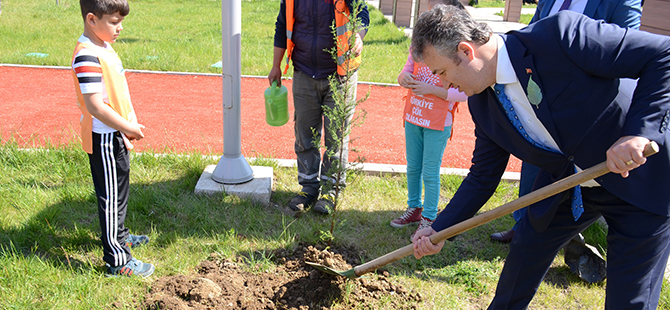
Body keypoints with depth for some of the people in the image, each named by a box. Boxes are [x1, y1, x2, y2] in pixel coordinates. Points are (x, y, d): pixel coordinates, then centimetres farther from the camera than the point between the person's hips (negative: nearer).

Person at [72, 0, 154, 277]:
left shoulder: (104, 47, 8)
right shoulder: (87, 57, -24)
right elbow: (95, 106, -27)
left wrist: (127, 125, 11)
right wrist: (129, 127, -19)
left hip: (116, 136, 10)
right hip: (104, 140, -10)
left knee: (119, 190, 24)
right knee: (111, 197, 0)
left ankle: (119, 235, 43)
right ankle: (117, 260, 11)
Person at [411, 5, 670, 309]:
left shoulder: (560, 34, -29)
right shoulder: (481, 102, -7)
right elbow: (482, 176, 2)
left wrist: (638, 133, -34)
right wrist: (439, 229, -4)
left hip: (640, 177, -5)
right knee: (524, 253, 14)